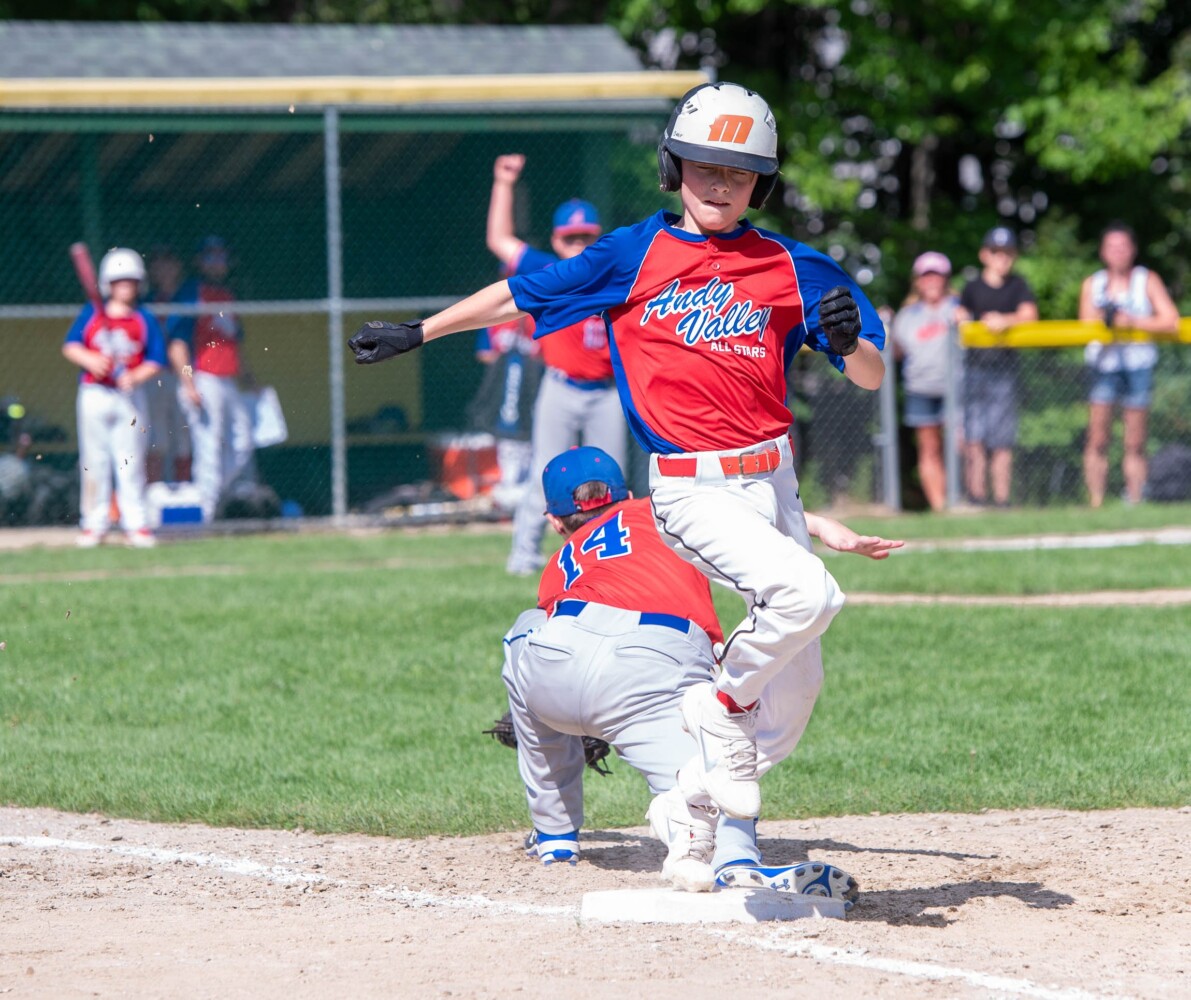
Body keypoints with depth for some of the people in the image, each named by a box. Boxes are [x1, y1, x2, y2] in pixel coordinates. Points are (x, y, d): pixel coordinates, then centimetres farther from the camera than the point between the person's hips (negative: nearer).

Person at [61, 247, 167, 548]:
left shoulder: (145, 320, 2)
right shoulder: (91, 314, 4)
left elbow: (155, 361, 0)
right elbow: (70, 346, 3)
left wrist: (136, 377, -16)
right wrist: (90, 360, -15)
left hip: (129, 396, -1)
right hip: (93, 395, 1)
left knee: (131, 462, 0)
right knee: (94, 460, 4)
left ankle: (135, 523, 4)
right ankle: (94, 523, 9)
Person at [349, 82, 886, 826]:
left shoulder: (790, 268, 6)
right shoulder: (634, 256, 2)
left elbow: (872, 379, 5)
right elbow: (518, 297, 12)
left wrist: (849, 340, -17)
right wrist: (418, 333, 16)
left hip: (774, 481, 4)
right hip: (691, 488, -4)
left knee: (794, 688, 7)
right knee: (808, 594, -29)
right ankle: (723, 706, -6)